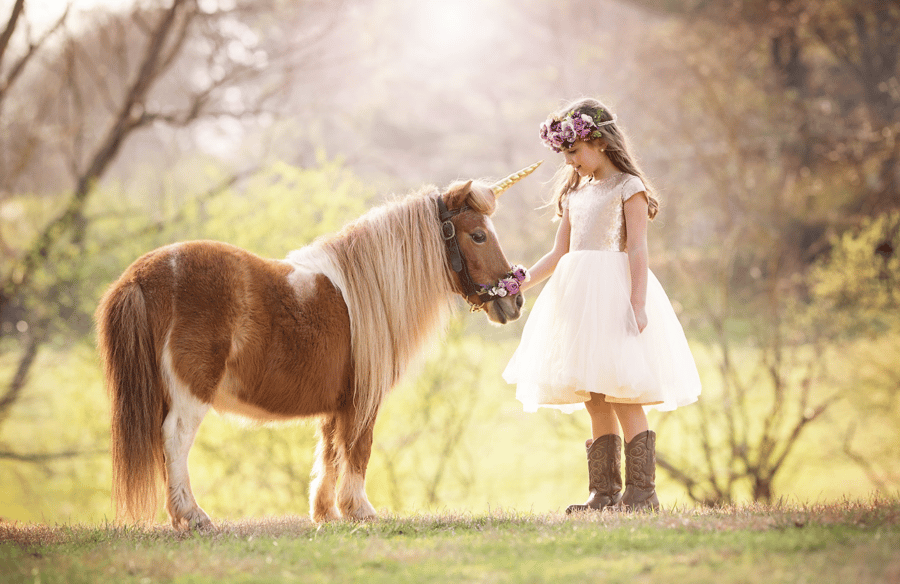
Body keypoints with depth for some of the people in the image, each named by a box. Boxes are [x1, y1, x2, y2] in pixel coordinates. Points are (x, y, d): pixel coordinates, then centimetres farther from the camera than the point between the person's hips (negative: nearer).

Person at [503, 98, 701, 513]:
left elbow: (638, 252, -10)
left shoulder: (628, 188, -3)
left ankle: (641, 490, -6)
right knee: (594, 402, 7)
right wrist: (522, 283, 11)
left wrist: (637, 303, -19)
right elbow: (558, 255, 22)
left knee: (623, 397, -9)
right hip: (578, 296, 7)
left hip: (615, 292, -7)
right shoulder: (574, 193, 19)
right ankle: (604, 492, 10)